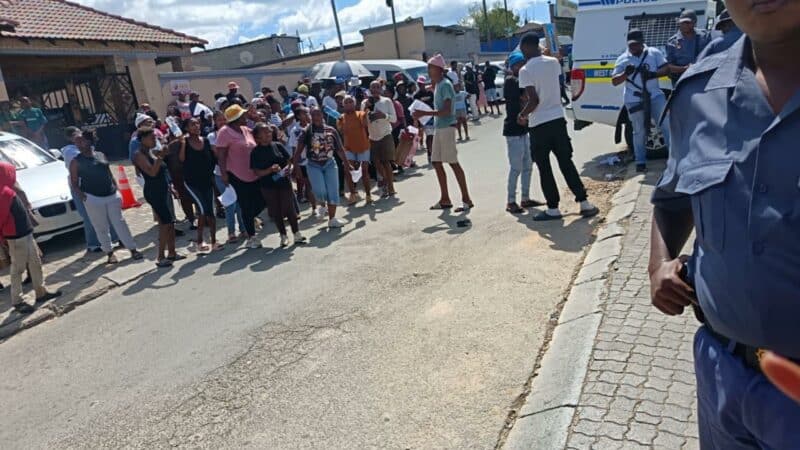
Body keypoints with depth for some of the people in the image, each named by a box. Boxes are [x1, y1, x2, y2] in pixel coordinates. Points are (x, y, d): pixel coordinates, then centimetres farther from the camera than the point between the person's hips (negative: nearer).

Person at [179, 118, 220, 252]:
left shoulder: (206, 141, 4)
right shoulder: (184, 142, -5)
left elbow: (213, 159, 10)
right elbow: (181, 159, -16)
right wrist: (183, 143, -22)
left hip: (207, 180, 4)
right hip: (191, 182, -4)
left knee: (210, 211, 2)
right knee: (203, 209, -14)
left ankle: (213, 242, 12)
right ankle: (199, 241, 3)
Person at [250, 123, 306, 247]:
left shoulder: (278, 146, 0)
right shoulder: (255, 152, -5)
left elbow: (290, 160, 6)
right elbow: (257, 172, -7)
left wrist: (288, 168, -16)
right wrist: (270, 170, -23)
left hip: (284, 182, 1)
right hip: (268, 187, 0)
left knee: (290, 209, 4)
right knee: (276, 212, 8)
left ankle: (297, 234, 17)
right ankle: (283, 236, 22)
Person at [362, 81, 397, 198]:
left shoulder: (387, 101, -3)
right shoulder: (365, 103, 4)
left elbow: (394, 118, -5)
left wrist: (384, 115, -23)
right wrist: (366, 109, -14)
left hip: (385, 136, -3)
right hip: (372, 137, 4)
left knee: (386, 162, -8)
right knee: (377, 163, 3)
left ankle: (390, 187, 0)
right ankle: (386, 183, 22)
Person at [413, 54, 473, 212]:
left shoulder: (445, 85, -14)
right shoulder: (437, 85, 15)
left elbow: (447, 110, -22)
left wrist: (425, 113, -23)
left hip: (447, 127, -10)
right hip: (439, 128, 10)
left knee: (453, 163, -7)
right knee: (437, 162, 11)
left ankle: (466, 199, -1)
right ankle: (445, 199, 19)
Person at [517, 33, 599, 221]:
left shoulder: (525, 70, -13)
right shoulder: (553, 62, 6)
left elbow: (534, 100, -20)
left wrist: (522, 115, -4)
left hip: (539, 125, -5)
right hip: (558, 119, 6)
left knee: (544, 168, 5)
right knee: (566, 163, 12)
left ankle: (553, 208, 10)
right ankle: (584, 203, 12)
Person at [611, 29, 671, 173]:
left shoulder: (654, 53, 4)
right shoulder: (623, 59, 2)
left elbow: (666, 69, 1)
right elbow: (614, 81, -1)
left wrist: (654, 74, -19)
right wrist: (625, 73, -22)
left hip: (655, 96, 1)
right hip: (634, 100, -1)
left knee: (666, 123, 0)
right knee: (640, 132, 3)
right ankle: (640, 161, 11)